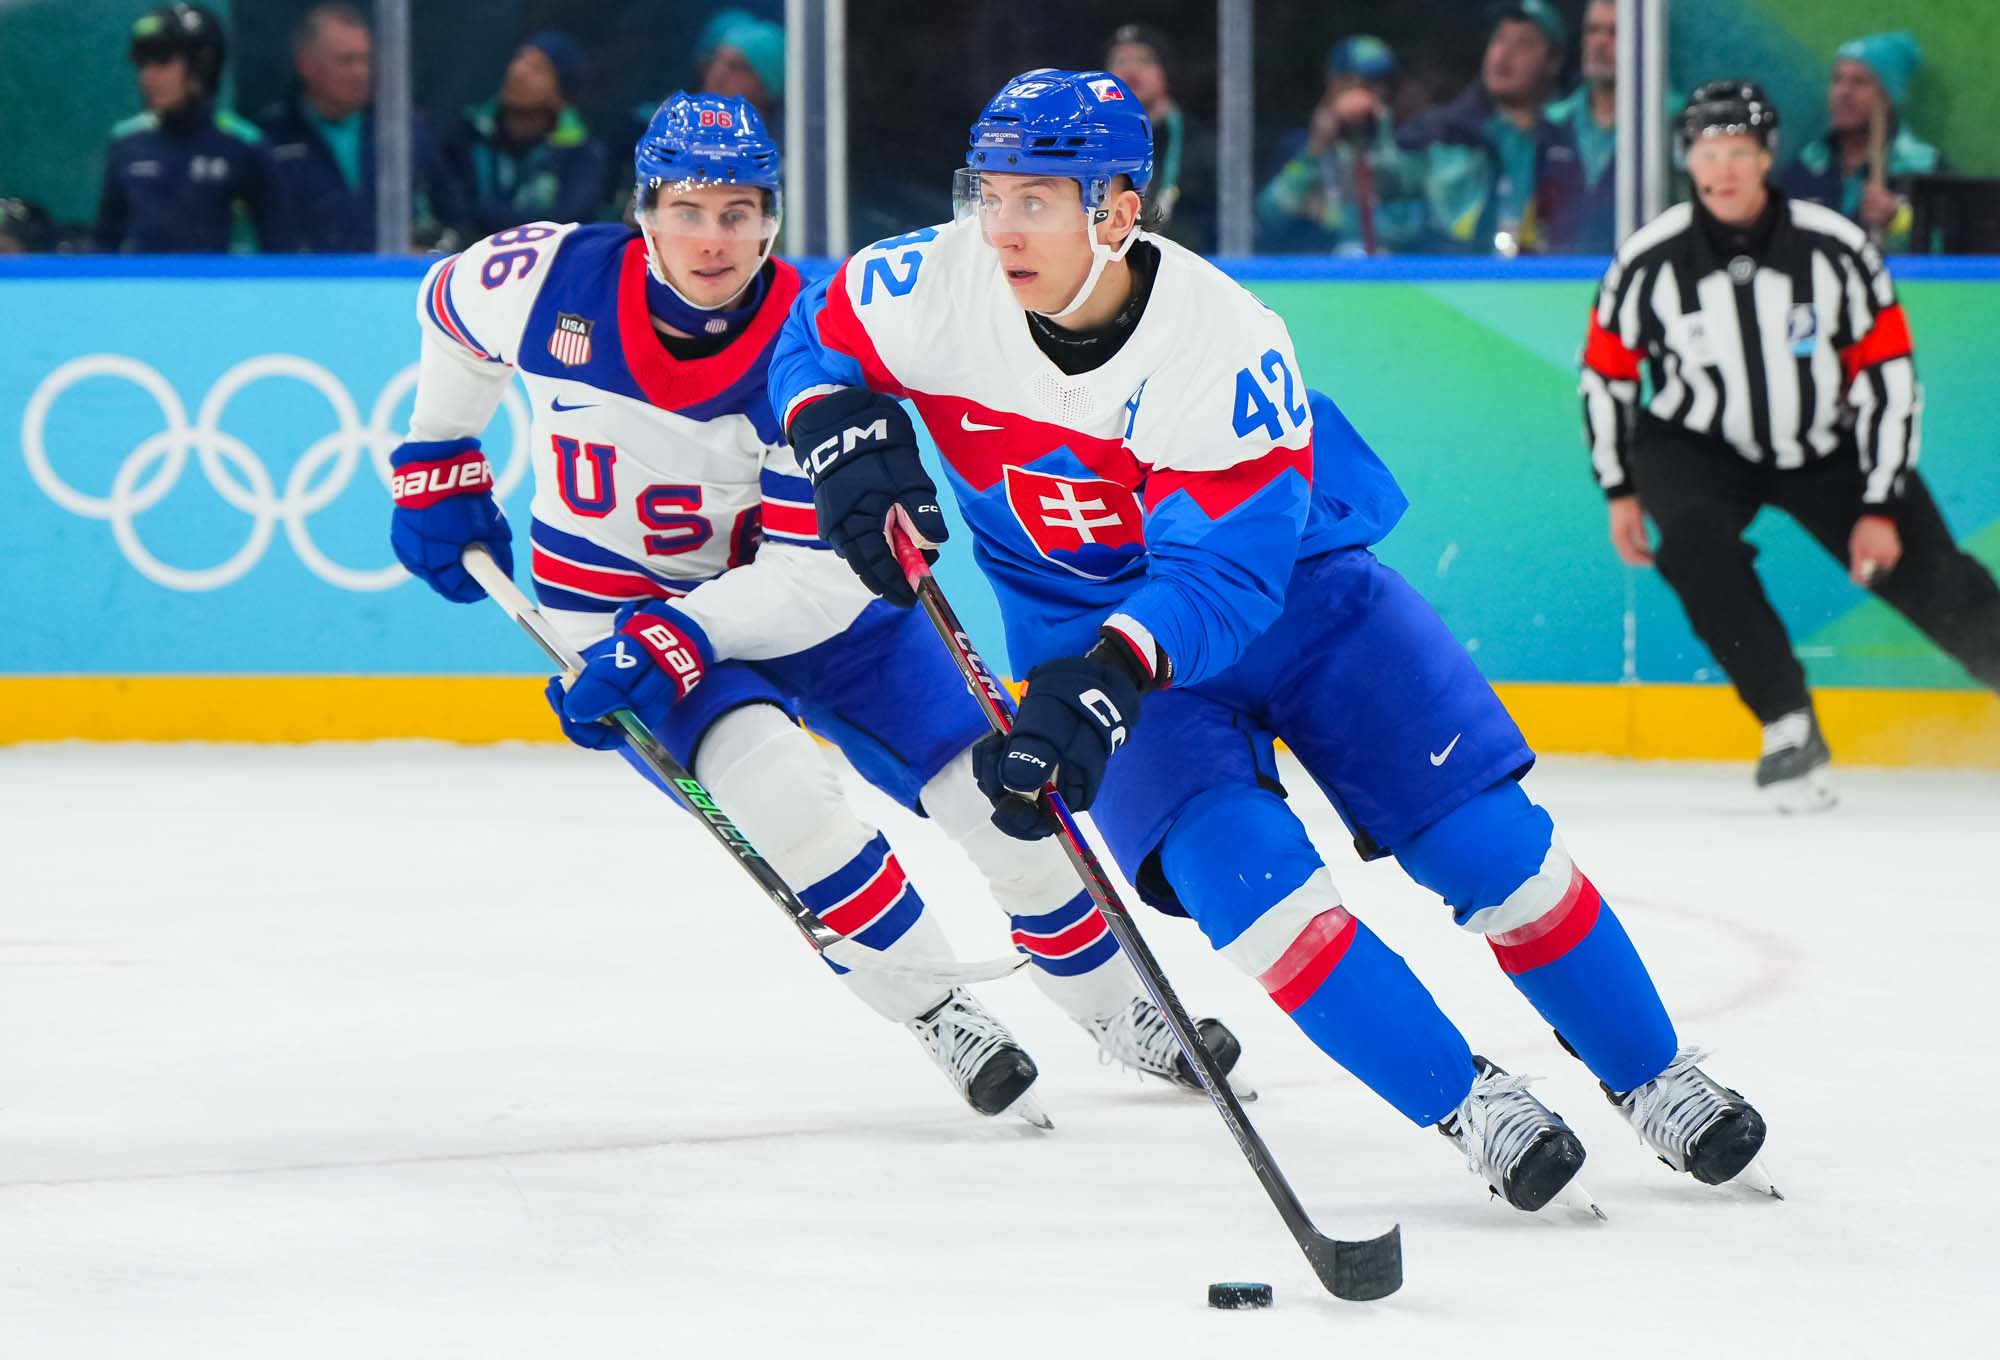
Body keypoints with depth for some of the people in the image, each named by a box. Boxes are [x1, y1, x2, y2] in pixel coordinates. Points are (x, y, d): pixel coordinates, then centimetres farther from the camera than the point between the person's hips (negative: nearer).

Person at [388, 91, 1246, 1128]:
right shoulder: (549, 283, -20)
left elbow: (817, 577, -27)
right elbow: (448, 308, 6)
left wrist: (670, 644, -37)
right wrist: (436, 466, 11)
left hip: (799, 589, 1)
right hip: (618, 602, 0)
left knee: (989, 787, -5)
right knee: (770, 780, -28)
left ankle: (1119, 1007, 18)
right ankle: (938, 1012, -11)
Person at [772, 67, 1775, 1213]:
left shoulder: (1226, 344, -29)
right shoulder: (941, 285, -18)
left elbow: (1221, 575, -33)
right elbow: (820, 336, 2)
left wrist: (1103, 684, -48)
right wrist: (850, 440, -19)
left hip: (1297, 592, -2)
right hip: (1094, 634, 2)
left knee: (1489, 840, -9)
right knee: (1238, 867, -22)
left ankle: (1653, 1074, 12)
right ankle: (1467, 1102, -9)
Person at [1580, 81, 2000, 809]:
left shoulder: (1834, 248, -19)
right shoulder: (1649, 261, -17)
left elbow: (1888, 376, -14)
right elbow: (1605, 374, -1)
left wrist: (1881, 508, -15)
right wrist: (1621, 491, 2)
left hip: (1828, 449, 0)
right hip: (1696, 446, 0)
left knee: (1929, 577, -3)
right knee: (1698, 546, -30)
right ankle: (1790, 727, -21)